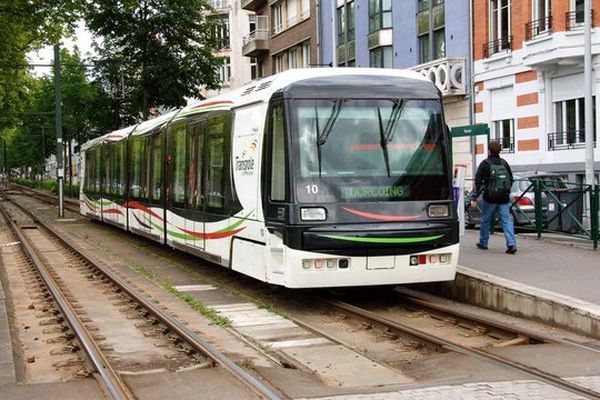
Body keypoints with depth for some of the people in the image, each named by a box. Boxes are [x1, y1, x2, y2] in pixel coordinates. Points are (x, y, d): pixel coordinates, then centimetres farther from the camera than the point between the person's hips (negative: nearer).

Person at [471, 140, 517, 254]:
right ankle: (511, 244, -14)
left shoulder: (485, 164, -6)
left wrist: (474, 197, -11)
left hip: (489, 198, -3)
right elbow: (511, 179, 16)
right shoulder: (504, 163, 8)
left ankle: (483, 243, 25)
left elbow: (478, 181, -11)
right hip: (504, 198, 3)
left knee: (485, 220, 13)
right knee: (507, 220, -1)